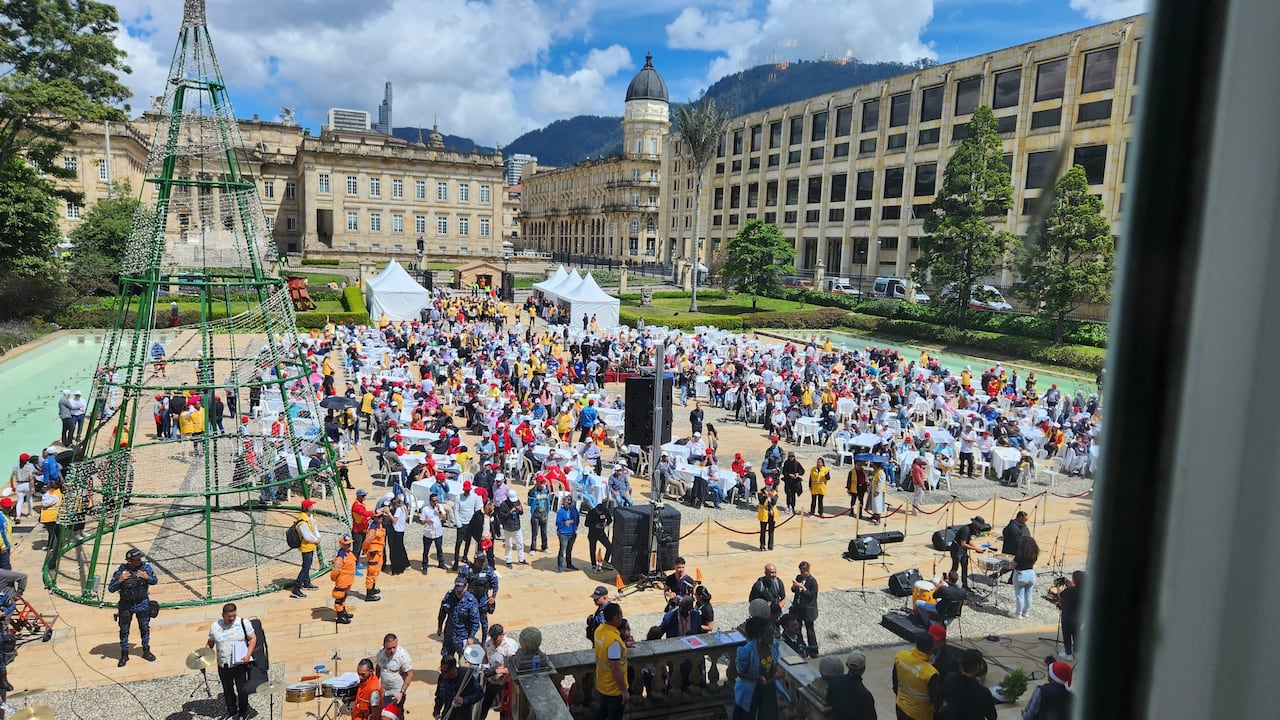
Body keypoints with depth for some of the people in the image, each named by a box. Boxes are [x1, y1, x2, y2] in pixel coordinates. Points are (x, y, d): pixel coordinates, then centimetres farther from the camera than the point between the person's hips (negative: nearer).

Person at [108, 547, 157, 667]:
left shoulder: (146, 567, -9)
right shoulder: (120, 571, -16)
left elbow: (155, 580, 3)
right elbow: (110, 588, -10)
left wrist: (147, 577, -17)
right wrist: (119, 581, -28)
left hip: (143, 604, 2)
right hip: (126, 605, -2)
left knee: (145, 628, 12)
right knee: (124, 630, 10)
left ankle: (146, 651, 29)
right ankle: (124, 655, 26)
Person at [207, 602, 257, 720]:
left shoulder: (243, 623, -7)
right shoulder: (215, 626, 0)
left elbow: (253, 638, -2)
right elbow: (210, 643, 12)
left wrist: (248, 654, -13)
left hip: (240, 663, -3)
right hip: (223, 665, 3)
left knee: (242, 690, 0)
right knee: (227, 689, 16)